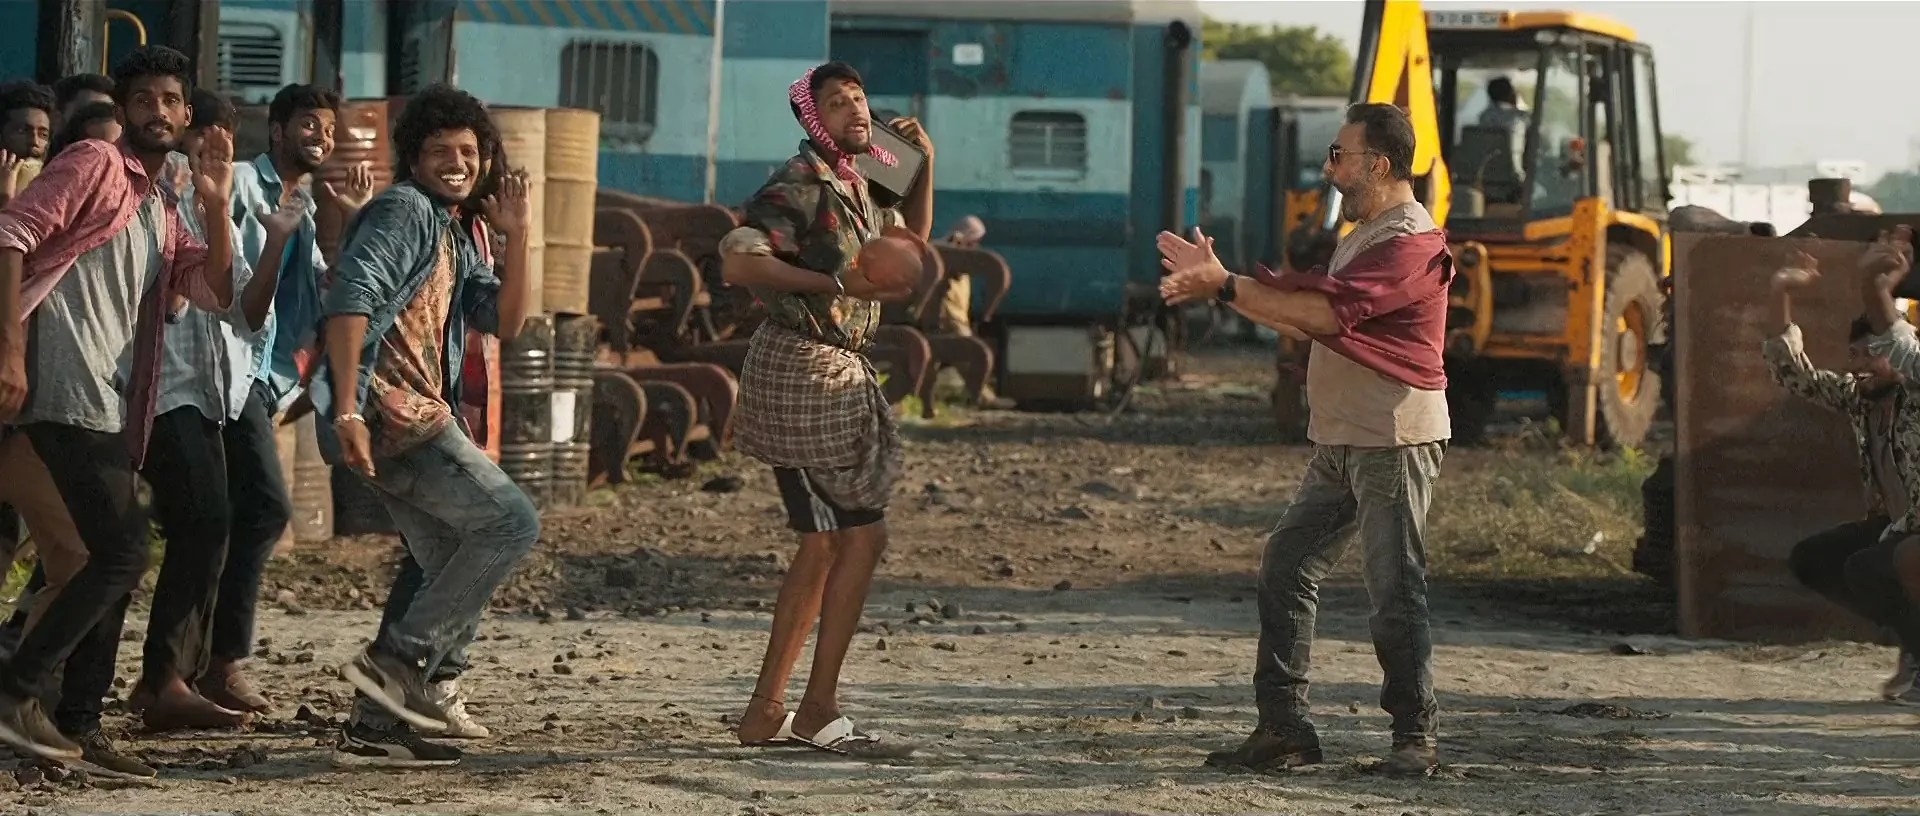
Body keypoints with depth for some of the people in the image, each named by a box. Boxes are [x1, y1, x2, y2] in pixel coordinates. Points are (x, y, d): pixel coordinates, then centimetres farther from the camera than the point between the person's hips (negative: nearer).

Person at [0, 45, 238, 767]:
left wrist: (217, 205, 3)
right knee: (123, 551, -16)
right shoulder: (95, 165, -1)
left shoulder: (161, 216, 24)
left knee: (116, 558, 11)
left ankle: (79, 728, 14)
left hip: (114, 404, 10)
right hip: (67, 392, -10)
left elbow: (218, 294, 17)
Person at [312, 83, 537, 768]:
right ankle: (396, 659, -13)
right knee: (511, 523, -11)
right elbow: (350, 300, -18)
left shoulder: (455, 238, 24)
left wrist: (516, 235, 6)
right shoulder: (403, 211, -6)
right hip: (389, 412, -10)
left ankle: (374, 728, 8)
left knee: (457, 573, 10)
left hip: (417, 421, 10)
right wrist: (347, 411, -26)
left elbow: (504, 322, 18)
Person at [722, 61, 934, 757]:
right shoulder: (800, 185, -15)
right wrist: (837, 283, -26)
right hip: (801, 371, -10)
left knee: (823, 544, 13)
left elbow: (910, 251, 26)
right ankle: (819, 711, -3)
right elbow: (737, 262, -26)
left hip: (836, 374, 10)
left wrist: (924, 165, 16)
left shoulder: (862, 185, 14)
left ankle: (766, 712, 17)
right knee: (863, 535, -8)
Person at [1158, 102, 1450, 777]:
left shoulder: (1410, 243, -15)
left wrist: (1227, 286, -23)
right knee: (1287, 570, 6)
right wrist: (1216, 284, 10)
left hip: (1394, 443, -10)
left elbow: (1327, 312, -26)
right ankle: (1284, 728, 9)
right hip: (1340, 443, 10)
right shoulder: (1363, 237, 21)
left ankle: (1415, 738, 3)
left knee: (1394, 590, -6)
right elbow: (1303, 319, 18)